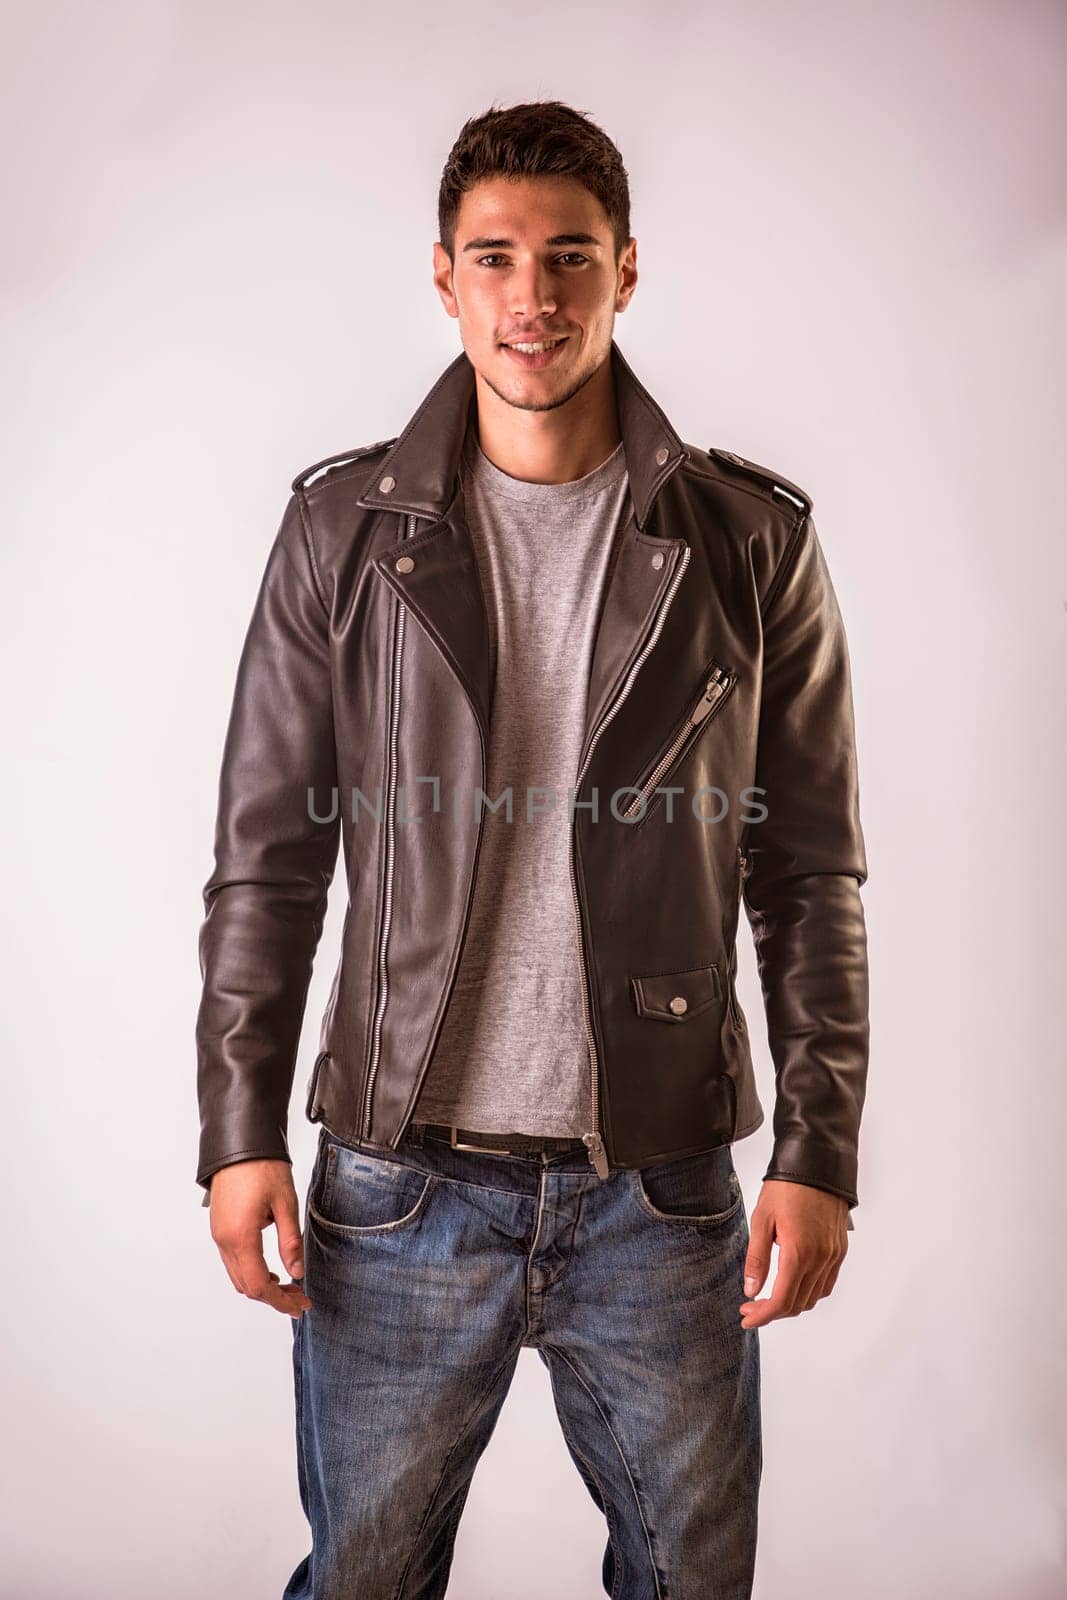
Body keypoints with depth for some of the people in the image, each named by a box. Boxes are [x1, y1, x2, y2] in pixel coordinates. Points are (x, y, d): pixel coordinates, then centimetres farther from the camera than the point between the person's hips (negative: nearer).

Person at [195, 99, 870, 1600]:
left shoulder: (751, 541, 0)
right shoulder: (345, 530, 0)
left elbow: (811, 874, 1)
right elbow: (267, 857, 2)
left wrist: (821, 1151, -4)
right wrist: (240, 1129, -2)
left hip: (663, 1192, 0)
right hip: (399, 1189, 1)